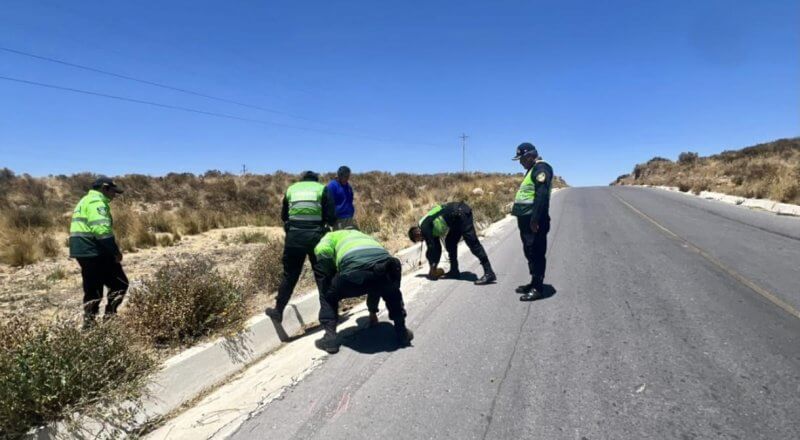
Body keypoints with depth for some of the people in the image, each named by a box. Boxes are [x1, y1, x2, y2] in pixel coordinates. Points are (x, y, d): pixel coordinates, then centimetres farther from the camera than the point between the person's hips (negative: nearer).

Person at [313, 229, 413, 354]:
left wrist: (330, 275, 24)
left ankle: (330, 338, 22)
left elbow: (322, 250, 6)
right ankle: (402, 333, 38)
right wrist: (372, 311, 61)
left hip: (354, 270, -4)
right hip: (386, 266, 4)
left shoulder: (332, 236, 34)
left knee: (328, 297, 28)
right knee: (393, 294, 40)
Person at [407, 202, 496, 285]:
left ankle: (489, 273, -18)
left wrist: (432, 269, 7)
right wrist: (434, 268, 32)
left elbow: (432, 248, -3)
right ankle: (454, 271, 21)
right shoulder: (430, 225, 23)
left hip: (459, 213, -10)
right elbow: (437, 247, 29)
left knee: (472, 243, -14)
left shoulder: (424, 227, -3)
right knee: (450, 242, 17)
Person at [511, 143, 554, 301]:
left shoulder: (541, 168, -11)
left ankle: (537, 288, 1)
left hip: (534, 220, -10)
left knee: (536, 253, -5)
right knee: (529, 252, 15)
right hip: (527, 218, 10)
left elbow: (541, 195, -21)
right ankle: (534, 283, 24)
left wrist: (535, 219, -25)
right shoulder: (532, 170, 21)